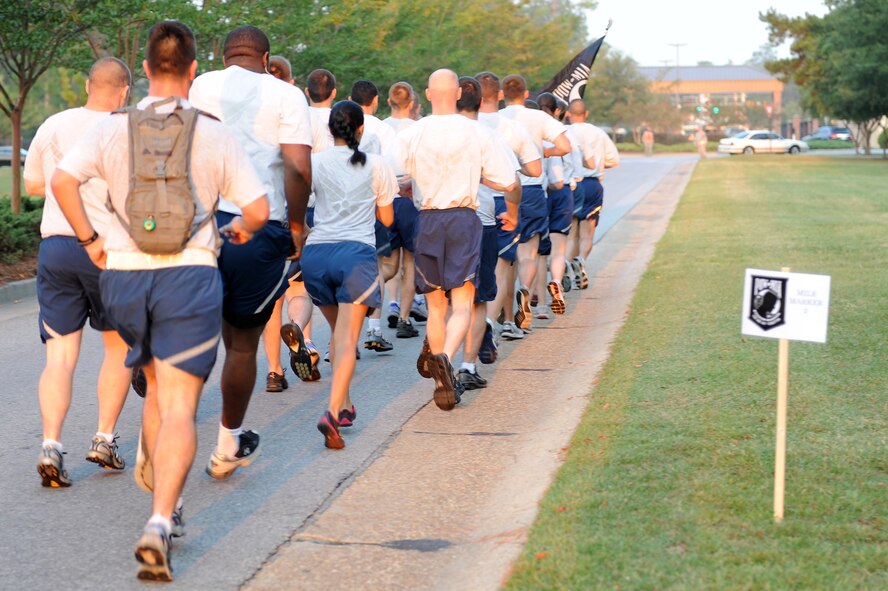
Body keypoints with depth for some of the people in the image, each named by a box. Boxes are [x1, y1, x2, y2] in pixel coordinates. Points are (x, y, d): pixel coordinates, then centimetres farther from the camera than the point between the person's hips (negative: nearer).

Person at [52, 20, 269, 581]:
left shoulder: (112, 128, 3)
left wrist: (90, 240, 4)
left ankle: (156, 479, 34)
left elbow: (63, 180, -9)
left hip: (123, 274, 3)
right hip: (189, 273, -3)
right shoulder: (215, 134, -1)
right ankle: (160, 521, -19)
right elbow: (259, 209, -4)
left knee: (158, 386, 27)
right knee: (179, 408, -5)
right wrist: (241, 229, 19)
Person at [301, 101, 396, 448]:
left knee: (338, 331, 22)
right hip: (357, 252, -2)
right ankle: (333, 412, -26)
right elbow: (387, 218, 15)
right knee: (347, 340, -8)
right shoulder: (375, 166, 9)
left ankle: (344, 405, 25)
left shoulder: (316, 162, 9)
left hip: (316, 252, 2)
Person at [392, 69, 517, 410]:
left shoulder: (411, 134, -3)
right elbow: (508, 182, 2)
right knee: (462, 305, -5)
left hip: (428, 220, 1)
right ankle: (445, 357, -33)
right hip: (464, 219, -1)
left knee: (436, 305, 13)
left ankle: (442, 383, 21)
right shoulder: (475, 133, -1)